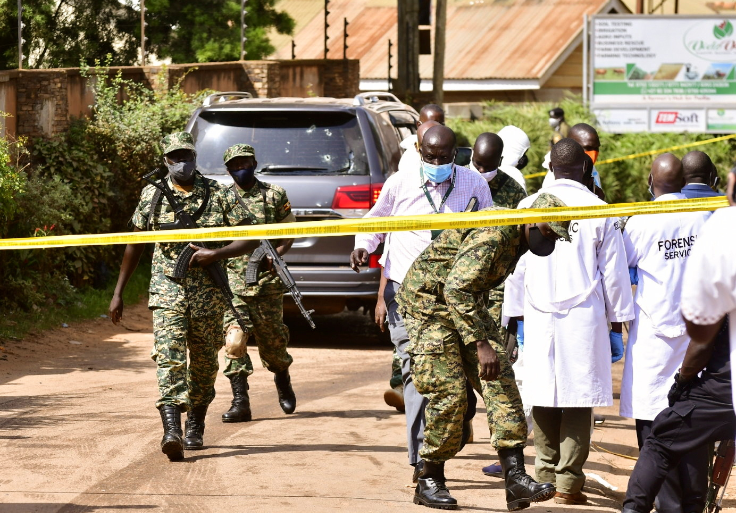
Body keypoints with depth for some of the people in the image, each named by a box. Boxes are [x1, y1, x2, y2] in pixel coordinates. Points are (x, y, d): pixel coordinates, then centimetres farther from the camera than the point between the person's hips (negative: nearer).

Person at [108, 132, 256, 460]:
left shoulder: (219, 195, 1)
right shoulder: (152, 196, 6)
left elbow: (251, 239, 0)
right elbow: (135, 245, 15)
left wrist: (215, 254, -16)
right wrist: (118, 293, 15)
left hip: (208, 294, 1)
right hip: (167, 290, 0)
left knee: (203, 363, 12)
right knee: (168, 357, -17)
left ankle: (195, 427, 32)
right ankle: (171, 432, -29)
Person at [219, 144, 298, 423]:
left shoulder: (275, 195, 5)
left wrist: (276, 252, -8)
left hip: (267, 280, 0)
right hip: (232, 279, 0)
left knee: (272, 338, 8)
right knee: (235, 336, -14)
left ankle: (283, 382, 38)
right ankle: (240, 401, -14)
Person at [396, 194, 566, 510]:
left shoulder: (515, 238, 5)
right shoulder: (493, 235, -26)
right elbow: (456, 288, -34)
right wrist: (481, 344, -36)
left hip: (466, 306, 9)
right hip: (428, 301, -9)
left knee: (501, 383, -5)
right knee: (448, 392, -11)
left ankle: (515, 477, -11)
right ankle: (430, 481, 4)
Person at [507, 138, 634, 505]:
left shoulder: (528, 206, 2)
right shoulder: (599, 211, -3)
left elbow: (514, 267, 8)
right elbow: (613, 274, 2)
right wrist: (616, 326, 11)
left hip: (538, 315, 2)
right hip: (584, 317, -2)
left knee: (543, 397, 8)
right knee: (579, 400, -1)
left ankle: (546, 475, 11)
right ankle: (568, 482, -3)